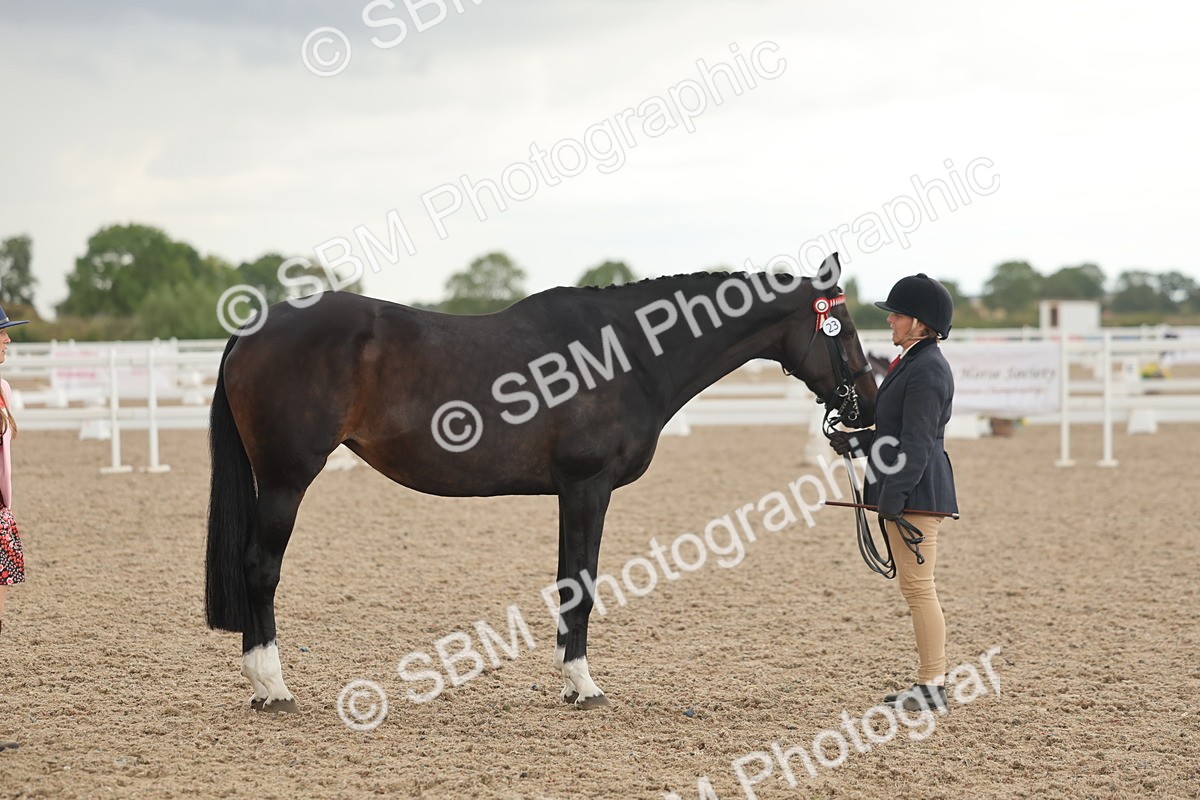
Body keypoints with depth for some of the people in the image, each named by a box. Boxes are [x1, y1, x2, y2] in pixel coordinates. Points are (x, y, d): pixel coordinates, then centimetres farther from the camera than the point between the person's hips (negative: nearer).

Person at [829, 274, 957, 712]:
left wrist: (892, 498, -23)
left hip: (917, 493, -11)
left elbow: (917, 443, -21)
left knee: (918, 587, -6)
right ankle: (929, 680, 19)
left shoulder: (927, 369, -17)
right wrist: (857, 442, 17)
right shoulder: (912, 363, 15)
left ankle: (932, 686, -1)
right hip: (908, 492, 11)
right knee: (915, 588, 14)